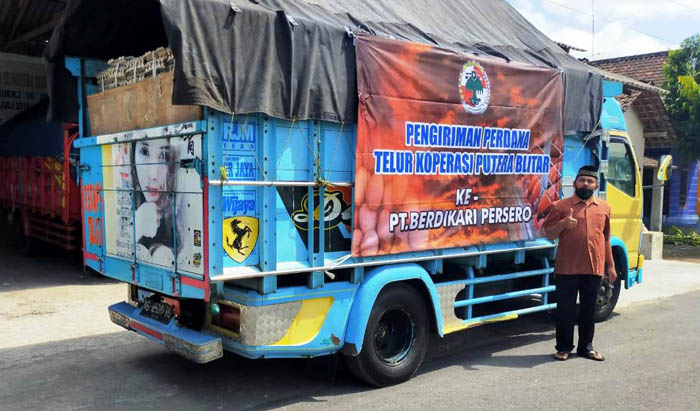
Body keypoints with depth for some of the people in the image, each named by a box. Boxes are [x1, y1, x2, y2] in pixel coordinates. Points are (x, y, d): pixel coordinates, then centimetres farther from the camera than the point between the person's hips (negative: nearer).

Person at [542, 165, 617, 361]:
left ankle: (586, 346, 24)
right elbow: (549, 234, 0)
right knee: (565, 309, 4)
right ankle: (564, 347, 15)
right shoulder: (561, 206, 0)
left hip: (594, 269, 3)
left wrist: (610, 266, 15)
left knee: (589, 310, 12)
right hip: (567, 268, -3)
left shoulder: (604, 208, 12)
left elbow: (606, 238, 17)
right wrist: (563, 224, -19)